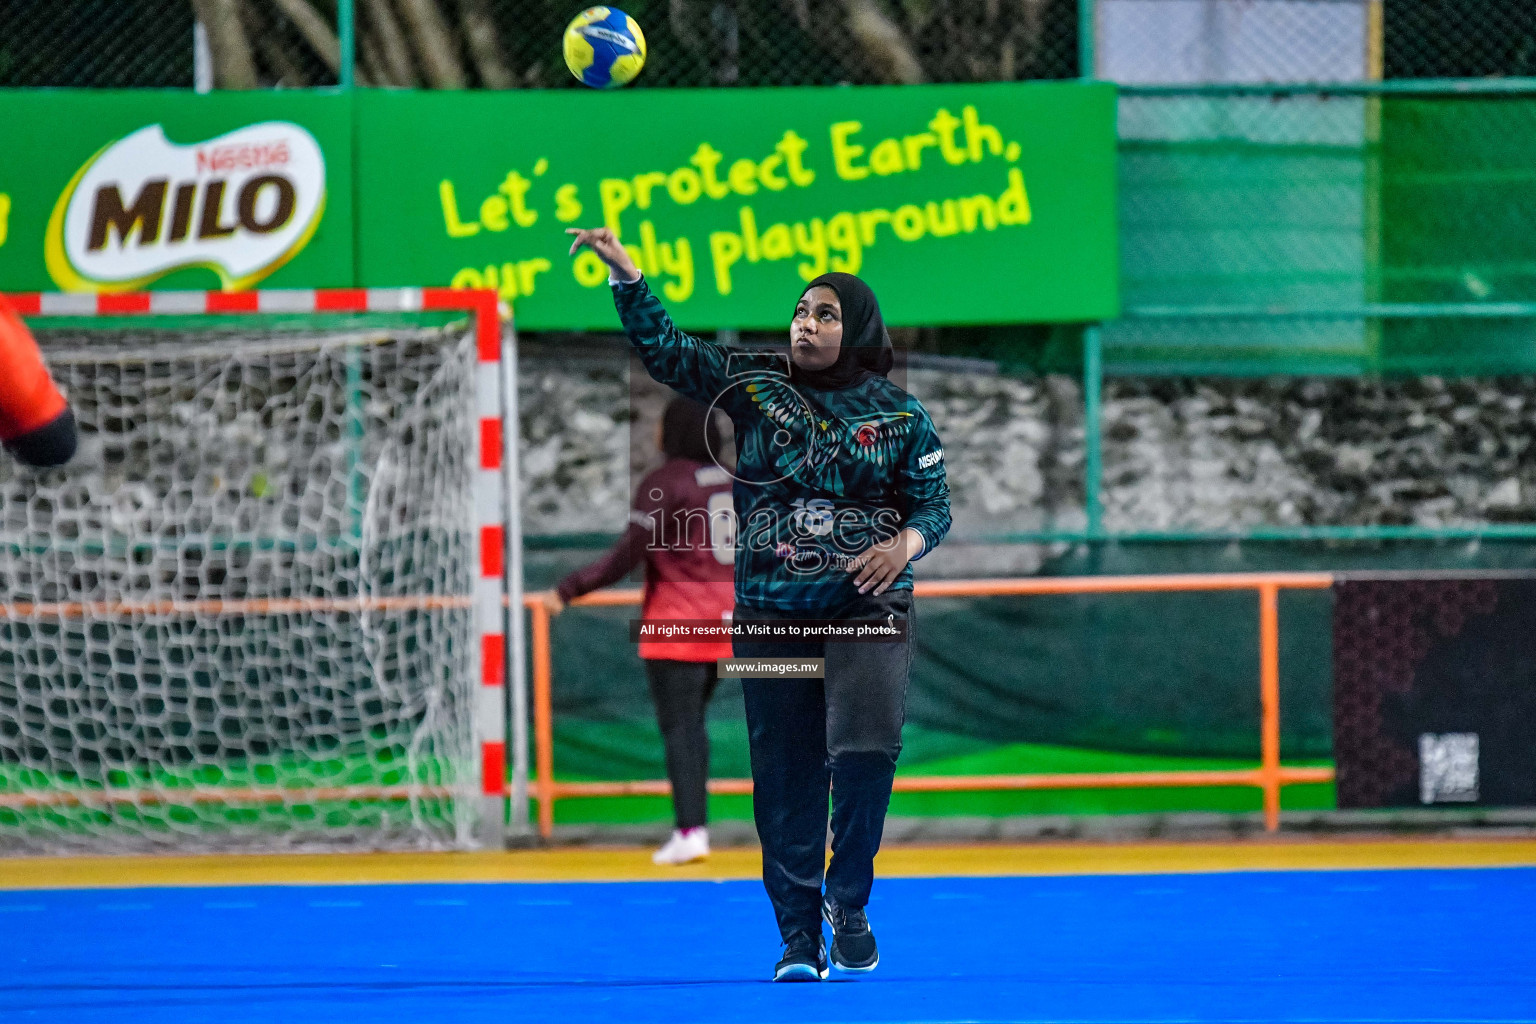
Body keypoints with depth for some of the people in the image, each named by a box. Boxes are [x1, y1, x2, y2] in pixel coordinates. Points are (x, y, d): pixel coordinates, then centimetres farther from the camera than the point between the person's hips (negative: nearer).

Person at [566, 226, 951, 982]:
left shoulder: (897, 414, 2)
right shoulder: (755, 385, 4)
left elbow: (933, 503, 5)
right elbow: (666, 350, 0)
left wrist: (906, 543, -16)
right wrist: (624, 275, -12)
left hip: (868, 608, -2)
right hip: (770, 610, 2)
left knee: (865, 749, -18)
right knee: (785, 775, 3)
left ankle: (847, 899, 4)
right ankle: (799, 933, 12)